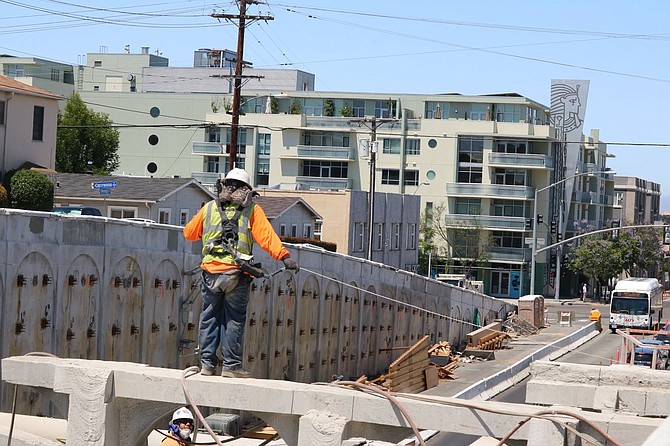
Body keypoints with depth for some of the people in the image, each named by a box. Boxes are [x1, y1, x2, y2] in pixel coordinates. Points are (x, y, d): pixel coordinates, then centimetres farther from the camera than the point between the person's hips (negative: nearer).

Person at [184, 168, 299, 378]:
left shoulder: (209, 207, 13)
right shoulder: (252, 210, 5)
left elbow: (189, 233, 21)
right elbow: (266, 235, -8)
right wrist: (284, 256, -15)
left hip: (211, 272, 2)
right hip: (237, 274, -2)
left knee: (210, 318, 11)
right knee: (234, 320, 4)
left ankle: (207, 364, 12)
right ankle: (230, 366, 4)